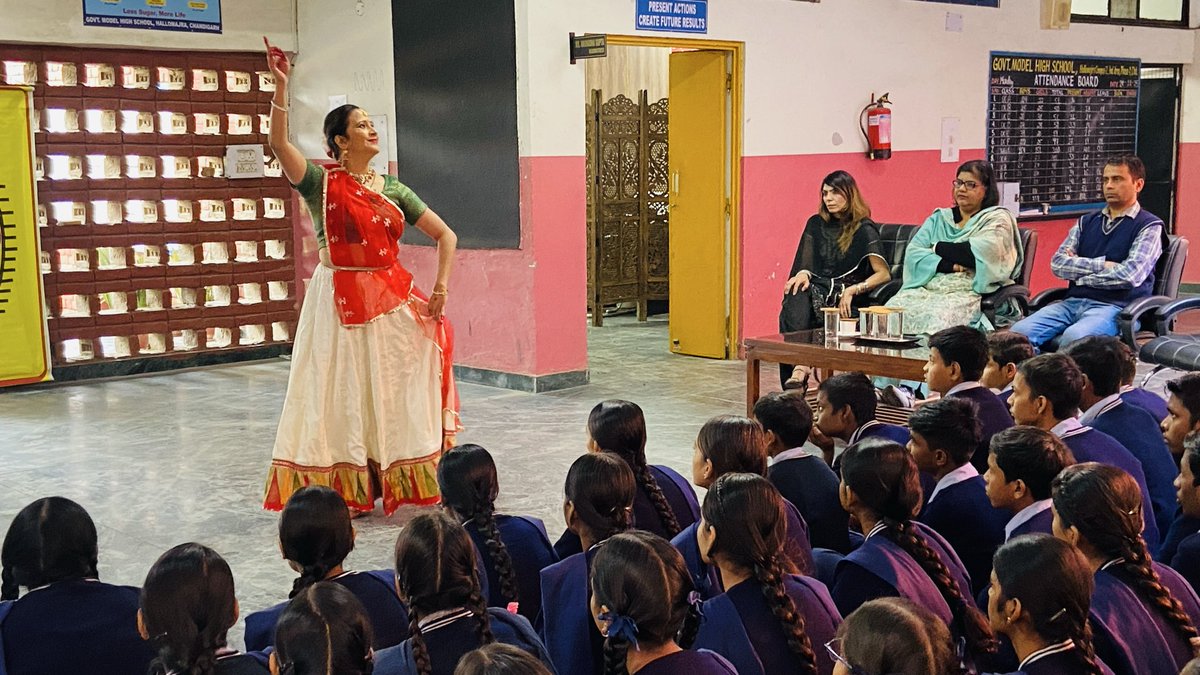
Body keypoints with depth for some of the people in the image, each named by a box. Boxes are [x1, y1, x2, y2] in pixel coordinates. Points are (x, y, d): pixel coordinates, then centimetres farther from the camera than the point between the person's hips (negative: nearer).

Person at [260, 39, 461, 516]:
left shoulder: (393, 190, 8)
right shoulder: (322, 183, -3)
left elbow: (445, 235, 10)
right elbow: (279, 143, -20)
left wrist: (441, 286, -1)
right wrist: (281, 87, -28)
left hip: (392, 298, 4)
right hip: (341, 300, -4)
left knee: (395, 390, 7)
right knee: (344, 394, 2)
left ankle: (394, 482, 18)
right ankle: (345, 489, 9)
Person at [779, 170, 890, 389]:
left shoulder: (864, 229, 2)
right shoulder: (816, 224, 17)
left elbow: (884, 274, -6)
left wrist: (852, 290, -20)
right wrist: (803, 274, -9)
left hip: (845, 300, -4)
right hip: (818, 289, 4)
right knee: (796, 296, -34)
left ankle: (799, 365, -38)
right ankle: (799, 365, -45)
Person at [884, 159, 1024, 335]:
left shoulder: (997, 219, 9)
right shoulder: (939, 218, 22)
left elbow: (982, 254, -10)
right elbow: (912, 253, 6)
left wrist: (937, 248, 2)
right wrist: (948, 265, -10)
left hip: (969, 292, -4)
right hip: (927, 286, 4)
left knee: (938, 316, -38)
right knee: (893, 308, -27)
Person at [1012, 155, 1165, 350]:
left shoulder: (1149, 226, 3)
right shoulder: (1086, 222, 18)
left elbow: (1131, 275, -12)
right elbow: (1057, 263, 6)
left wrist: (1078, 270, -2)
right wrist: (1101, 264, -7)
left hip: (1115, 306, -5)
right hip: (1073, 301, 5)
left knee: (1074, 337, -37)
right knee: (1020, 331, -21)